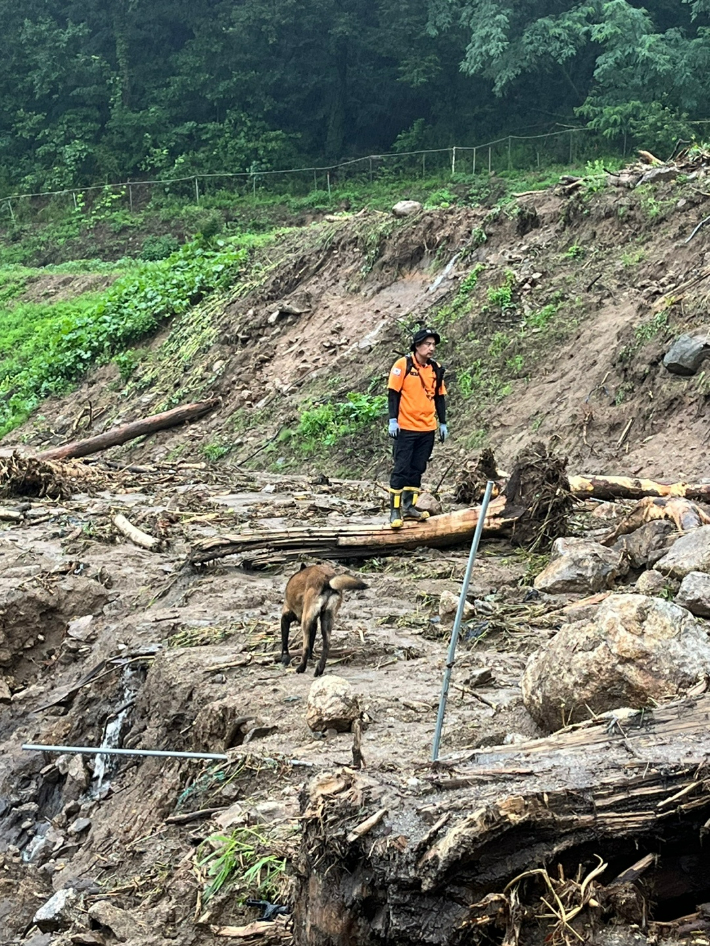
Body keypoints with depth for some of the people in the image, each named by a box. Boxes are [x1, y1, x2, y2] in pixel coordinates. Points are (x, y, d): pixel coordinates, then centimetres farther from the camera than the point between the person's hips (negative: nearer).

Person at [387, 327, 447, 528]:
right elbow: (393, 393, -7)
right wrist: (393, 420, -12)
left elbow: (440, 397, 16)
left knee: (417, 469, 9)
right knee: (401, 469, -4)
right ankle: (395, 510, -3)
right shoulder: (403, 365, -6)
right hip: (405, 428, -5)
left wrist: (443, 423, 13)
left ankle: (409, 506, 15)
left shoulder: (436, 369, 9)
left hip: (427, 429, 5)